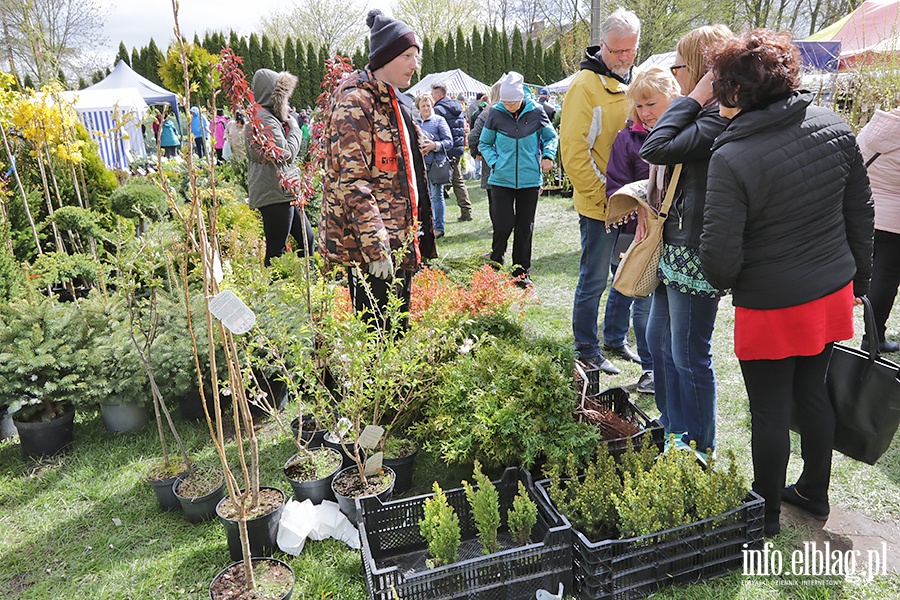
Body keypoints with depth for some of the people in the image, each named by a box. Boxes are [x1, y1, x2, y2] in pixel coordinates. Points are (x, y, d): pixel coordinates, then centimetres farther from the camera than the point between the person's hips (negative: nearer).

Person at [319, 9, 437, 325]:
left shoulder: (395, 101, 17)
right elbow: (354, 181, -19)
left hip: (400, 239, 9)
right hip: (370, 244, -9)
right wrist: (376, 248, -23)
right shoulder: (355, 101, -12)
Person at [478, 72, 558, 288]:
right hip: (502, 180, -1)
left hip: (530, 180, 1)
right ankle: (494, 264, 18)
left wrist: (548, 155, -6)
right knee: (503, 224, -6)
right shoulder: (496, 114, -3)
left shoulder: (535, 112, -3)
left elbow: (551, 137, 12)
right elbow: (484, 143, 8)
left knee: (525, 227, 8)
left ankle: (521, 272, 21)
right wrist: (494, 162, -7)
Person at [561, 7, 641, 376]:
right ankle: (586, 349, 17)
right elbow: (574, 151, -16)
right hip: (599, 205, -7)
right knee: (594, 279, 2)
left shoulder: (632, 82, 13)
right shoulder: (586, 85, -11)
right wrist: (602, 194, -16)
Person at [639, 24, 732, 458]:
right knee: (658, 337, 20)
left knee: (689, 355, 3)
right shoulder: (702, 114, 13)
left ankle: (699, 444, 24)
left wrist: (693, 98, -19)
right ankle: (672, 423, 38)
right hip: (674, 248, 10)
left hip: (695, 255, -10)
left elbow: (655, 149, -29)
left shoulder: (718, 119, -19)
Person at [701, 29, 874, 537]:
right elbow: (861, 212, 6)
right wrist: (859, 278, 19)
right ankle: (814, 494, 42)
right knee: (812, 390, 22)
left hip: (771, 306, -6)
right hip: (833, 294, 7)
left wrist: (724, 281, 0)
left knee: (770, 410, 10)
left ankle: (766, 513, 29)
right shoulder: (833, 126, -3)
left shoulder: (732, 158, -24)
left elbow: (719, 256, -24)